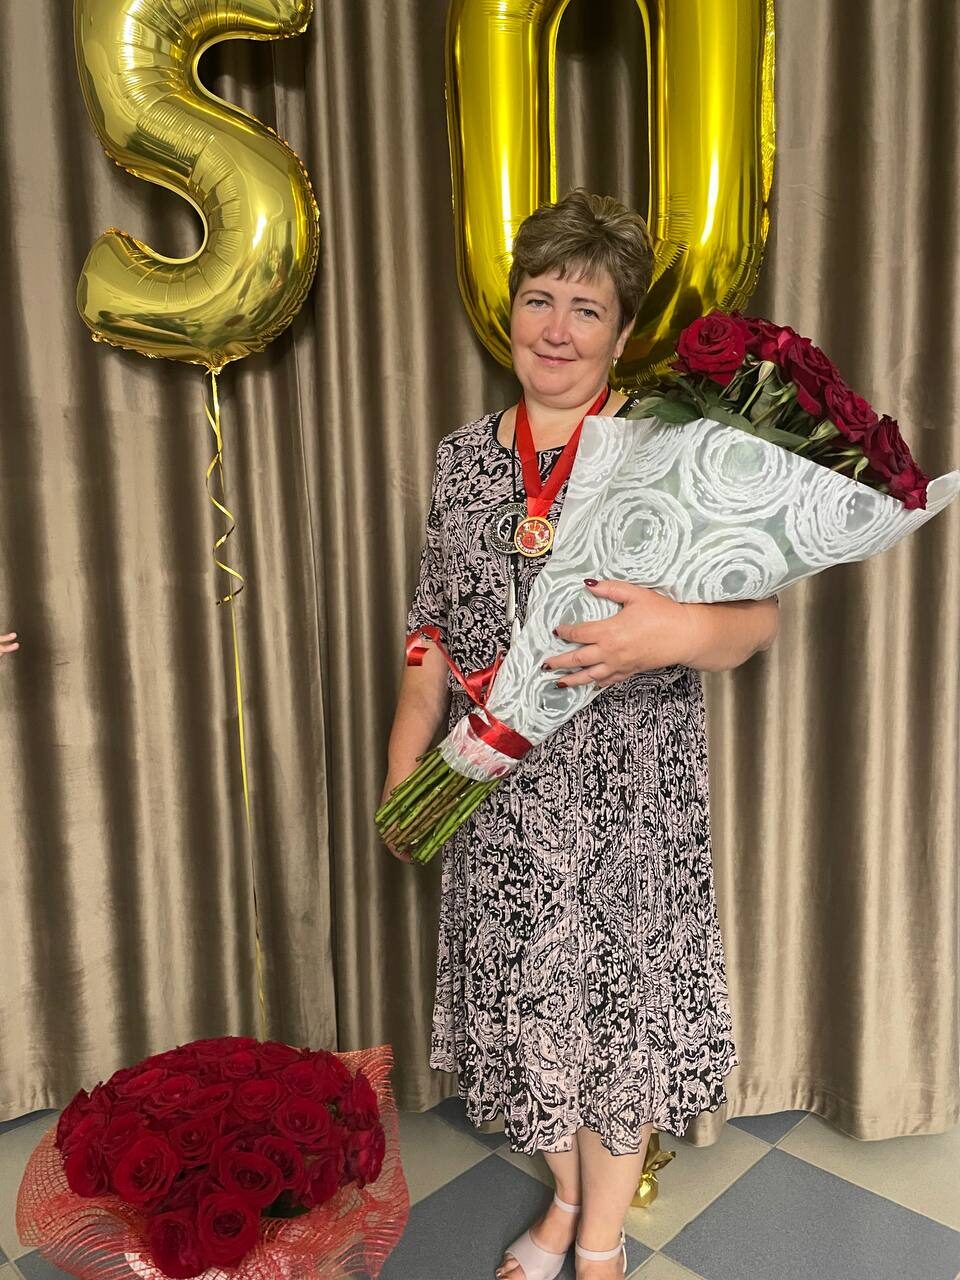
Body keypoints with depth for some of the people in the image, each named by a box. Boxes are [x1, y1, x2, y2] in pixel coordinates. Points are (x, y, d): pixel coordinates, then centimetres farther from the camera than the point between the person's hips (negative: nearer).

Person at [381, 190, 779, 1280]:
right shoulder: (463, 457, 5)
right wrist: (404, 766, 8)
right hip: (500, 790, 4)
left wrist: (683, 630, -32)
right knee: (524, 994, 16)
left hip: (627, 790, -3)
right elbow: (434, 627, 11)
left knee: (617, 998, 10)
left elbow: (752, 620, -9)